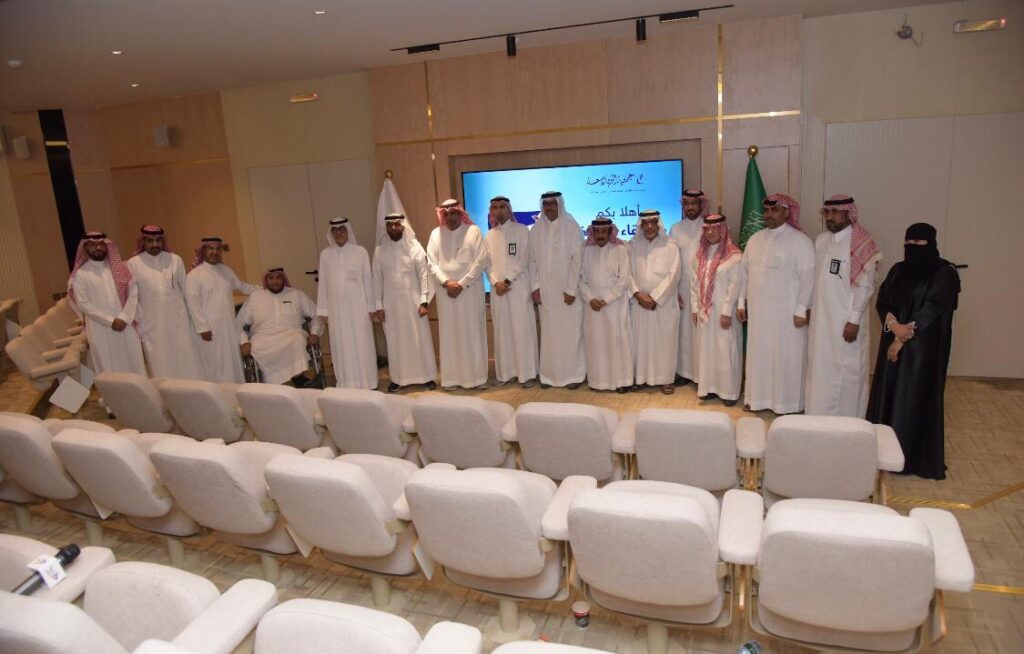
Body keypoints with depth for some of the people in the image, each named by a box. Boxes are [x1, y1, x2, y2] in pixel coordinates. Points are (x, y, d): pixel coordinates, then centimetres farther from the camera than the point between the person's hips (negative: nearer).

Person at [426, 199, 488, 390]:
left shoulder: (473, 231, 0)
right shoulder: (436, 234, 9)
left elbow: (481, 261, -6)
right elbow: (432, 262, 5)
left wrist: (462, 284, -10)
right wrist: (446, 282, -10)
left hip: (470, 290, -2)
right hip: (445, 290, 2)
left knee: (472, 333, 2)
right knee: (449, 334, 4)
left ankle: (476, 376, 10)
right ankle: (451, 378, 10)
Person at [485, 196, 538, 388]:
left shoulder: (521, 230, 0)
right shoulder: (489, 235, 12)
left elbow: (523, 260, -6)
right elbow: (488, 263, 8)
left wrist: (507, 280, -12)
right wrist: (496, 282, -9)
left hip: (519, 286, -4)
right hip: (498, 288, 4)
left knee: (522, 329, -3)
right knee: (502, 330, 5)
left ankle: (527, 373, 2)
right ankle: (504, 372, 11)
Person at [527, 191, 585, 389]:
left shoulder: (571, 227, -5)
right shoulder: (536, 229, 5)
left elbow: (577, 260, -8)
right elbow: (532, 260, 6)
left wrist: (571, 290, -12)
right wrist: (535, 287, -2)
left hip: (568, 289, -3)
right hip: (545, 290, 3)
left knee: (571, 332, 1)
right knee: (549, 333, 6)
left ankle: (574, 374, 10)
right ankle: (550, 374, 14)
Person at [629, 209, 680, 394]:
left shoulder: (670, 246, -2)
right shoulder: (633, 246, 4)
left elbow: (672, 276, -8)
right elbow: (628, 273, 1)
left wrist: (655, 298, -14)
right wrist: (638, 294, -12)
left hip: (664, 303, -2)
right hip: (640, 302, 2)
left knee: (665, 341, 3)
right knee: (641, 340, 6)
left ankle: (665, 379, 12)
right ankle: (641, 377, 16)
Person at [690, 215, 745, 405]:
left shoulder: (734, 255, -11)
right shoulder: (701, 254, 9)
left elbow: (735, 286, -13)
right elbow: (695, 282, 10)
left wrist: (727, 312, -15)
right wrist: (694, 308, 5)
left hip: (723, 311, -6)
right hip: (704, 311, 6)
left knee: (725, 349, 0)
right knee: (705, 348, 11)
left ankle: (728, 391, 10)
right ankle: (708, 386, 22)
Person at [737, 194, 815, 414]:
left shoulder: (800, 241, -8)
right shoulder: (755, 239, 10)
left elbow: (807, 277, -11)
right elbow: (745, 272, 14)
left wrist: (802, 310, -14)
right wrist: (742, 302, 11)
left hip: (786, 312, -5)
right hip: (758, 310, 5)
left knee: (785, 357, 2)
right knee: (759, 354, 11)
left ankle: (787, 403, 13)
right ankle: (758, 398, 23)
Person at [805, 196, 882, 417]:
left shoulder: (861, 244, -13)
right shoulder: (821, 240, 7)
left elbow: (865, 286, -15)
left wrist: (854, 320, -18)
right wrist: (809, 308, 13)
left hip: (846, 320, -6)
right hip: (821, 317, 7)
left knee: (846, 372, 3)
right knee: (820, 367, 13)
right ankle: (819, 414, 26)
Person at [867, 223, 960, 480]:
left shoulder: (944, 273, -7)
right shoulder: (898, 270, 10)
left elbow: (932, 310, -14)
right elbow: (882, 301, 3)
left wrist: (904, 337, -14)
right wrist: (894, 325, -16)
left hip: (924, 347, -6)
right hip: (893, 342, 6)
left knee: (916, 398, -3)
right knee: (888, 393, 8)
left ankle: (914, 457, 5)